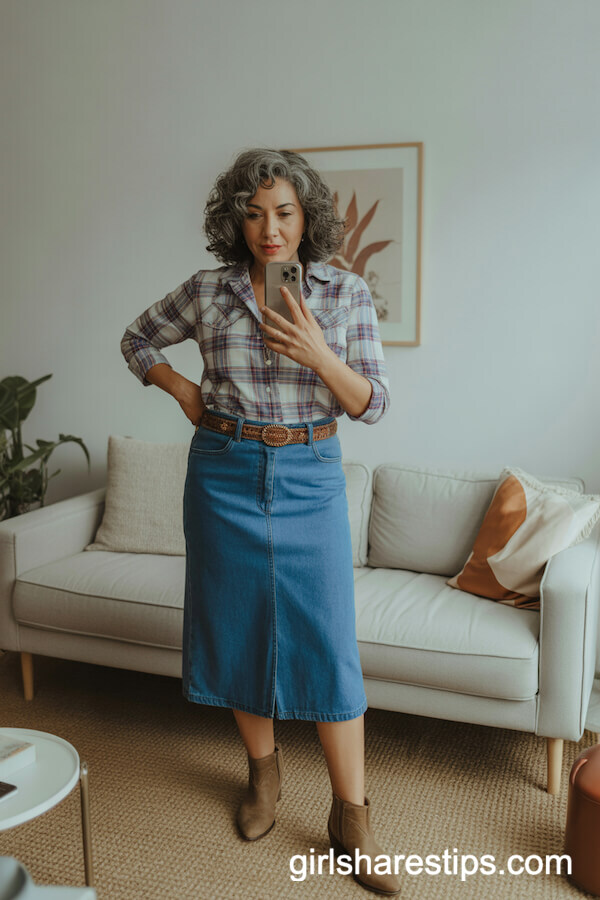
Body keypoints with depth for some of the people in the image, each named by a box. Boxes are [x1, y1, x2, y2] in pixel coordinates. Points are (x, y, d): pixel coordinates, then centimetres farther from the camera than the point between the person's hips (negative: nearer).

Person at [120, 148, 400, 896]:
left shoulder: (347, 293, -3)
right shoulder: (208, 290, -1)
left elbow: (373, 405, -5)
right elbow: (137, 341, 15)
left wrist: (317, 355, -22)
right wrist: (184, 390, 0)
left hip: (309, 477, -1)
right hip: (224, 474, 2)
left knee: (327, 640, -2)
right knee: (239, 627, 11)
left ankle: (350, 820, 14)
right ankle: (263, 771, 35)